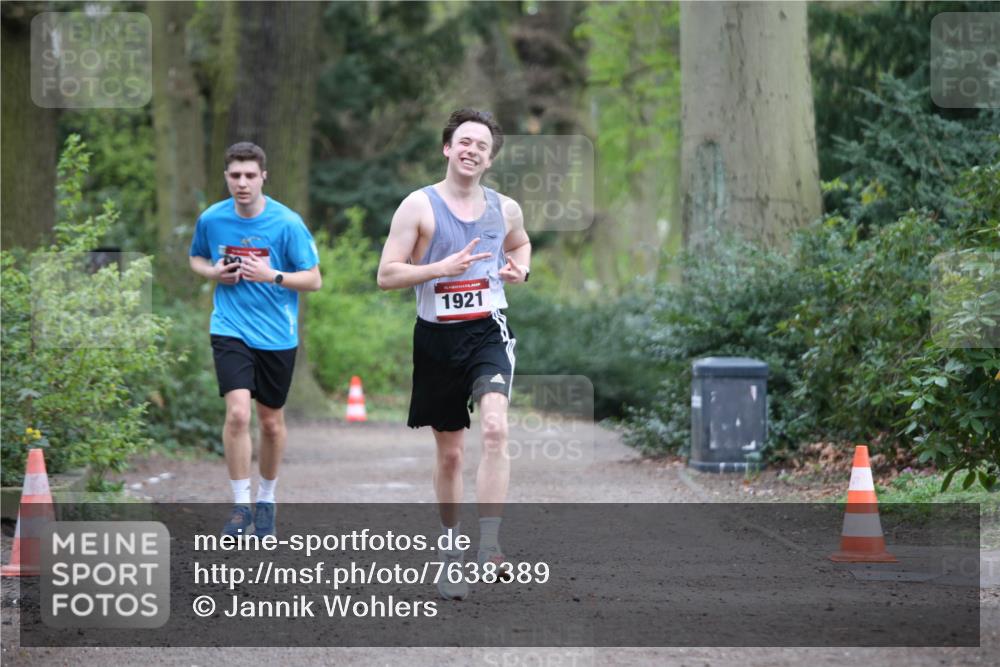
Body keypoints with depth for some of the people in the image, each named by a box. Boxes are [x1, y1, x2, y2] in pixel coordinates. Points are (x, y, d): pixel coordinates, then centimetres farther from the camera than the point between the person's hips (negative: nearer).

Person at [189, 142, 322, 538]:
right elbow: (196, 258, 19)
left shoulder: (287, 223, -9)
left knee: (271, 421, 11)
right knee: (238, 413, -19)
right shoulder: (211, 219, -1)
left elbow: (314, 280, -5)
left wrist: (272, 276, -21)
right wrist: (213, 272, -4)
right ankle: (240, 505, -10)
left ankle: (267, 498, 33)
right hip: (230, 330, 0)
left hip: (277, 336, 0)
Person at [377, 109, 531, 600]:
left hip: (487, 332, 1)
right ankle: (451, 554, 26)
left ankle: (489, 546, -25)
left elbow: (520, 244, 29)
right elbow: (386, 275, -8)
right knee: (449, 452, 9)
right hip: (437, 337, -1)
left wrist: (520, 269, 6)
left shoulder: (505, 208, 6)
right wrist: (442, 268, -20)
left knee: (494, 428, -24)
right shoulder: (419, 205, -5)